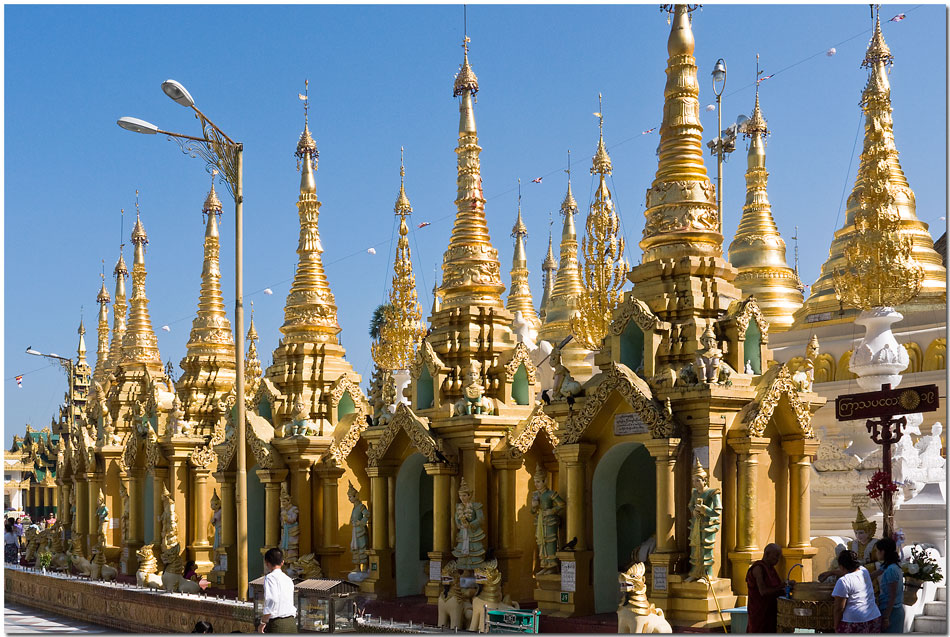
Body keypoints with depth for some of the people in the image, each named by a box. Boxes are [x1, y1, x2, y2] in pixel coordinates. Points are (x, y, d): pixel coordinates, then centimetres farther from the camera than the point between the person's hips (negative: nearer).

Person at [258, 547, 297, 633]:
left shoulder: (270, 577, -6)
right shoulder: (288, 580, 17)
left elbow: (272, 601, -20)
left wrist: (263, 623, -14)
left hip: (277, 623, -7)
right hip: (292, 622, 7)